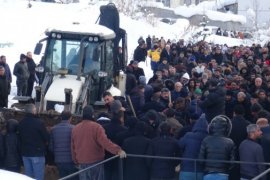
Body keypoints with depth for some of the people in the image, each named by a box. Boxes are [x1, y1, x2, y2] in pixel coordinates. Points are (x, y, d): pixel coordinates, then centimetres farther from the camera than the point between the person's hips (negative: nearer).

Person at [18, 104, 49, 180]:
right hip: (37, 153, -6)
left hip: (25, 153, 7)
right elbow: (47, 138, -11)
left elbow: (20, 137, 13)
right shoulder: (38, 122, -16)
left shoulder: (21, 123, 5)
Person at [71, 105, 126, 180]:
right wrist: (118, 150, -31)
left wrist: (76, 161, 24)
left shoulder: (75, 129, 6)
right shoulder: (96, 127, -12)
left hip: (82, 163, 5)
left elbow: (73, 148, 13)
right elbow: (105, 142, -25)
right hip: (96, 162, -4)